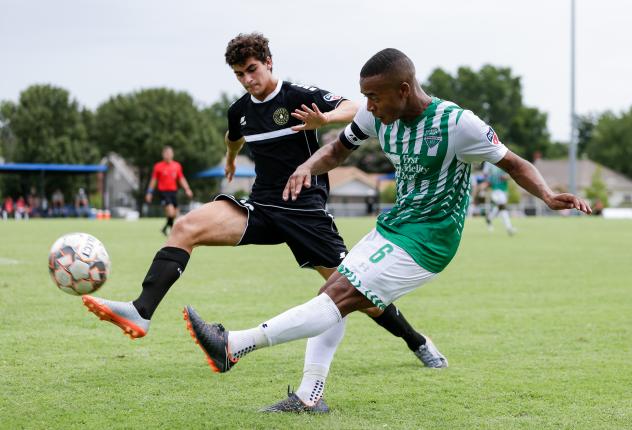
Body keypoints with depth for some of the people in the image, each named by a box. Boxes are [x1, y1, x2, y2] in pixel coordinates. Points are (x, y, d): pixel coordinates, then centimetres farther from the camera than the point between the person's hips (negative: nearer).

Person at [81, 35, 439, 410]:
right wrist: (231, 160, 53)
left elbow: (353, 109, -19)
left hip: (306, 209, -5)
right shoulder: (241, 110, 10)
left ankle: (417, 342, 21)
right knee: (187, 227, -19)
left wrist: (323, 120, -38)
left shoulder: (300, 97, -8)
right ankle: (140, 314, -30)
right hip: (262, 206, 5)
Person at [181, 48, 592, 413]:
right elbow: (339, 149, 11)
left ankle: (234, 346, -23)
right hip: (393, 224, 8)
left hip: (427, 238, -8)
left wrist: (548, 195, -28)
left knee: (340, 297, -17)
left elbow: (514, 163, -10)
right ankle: (310, 398, 11)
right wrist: (307, 168, -11)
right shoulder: (377, 116, -4)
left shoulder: (458, 124, -21)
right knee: (331, 293, 4)